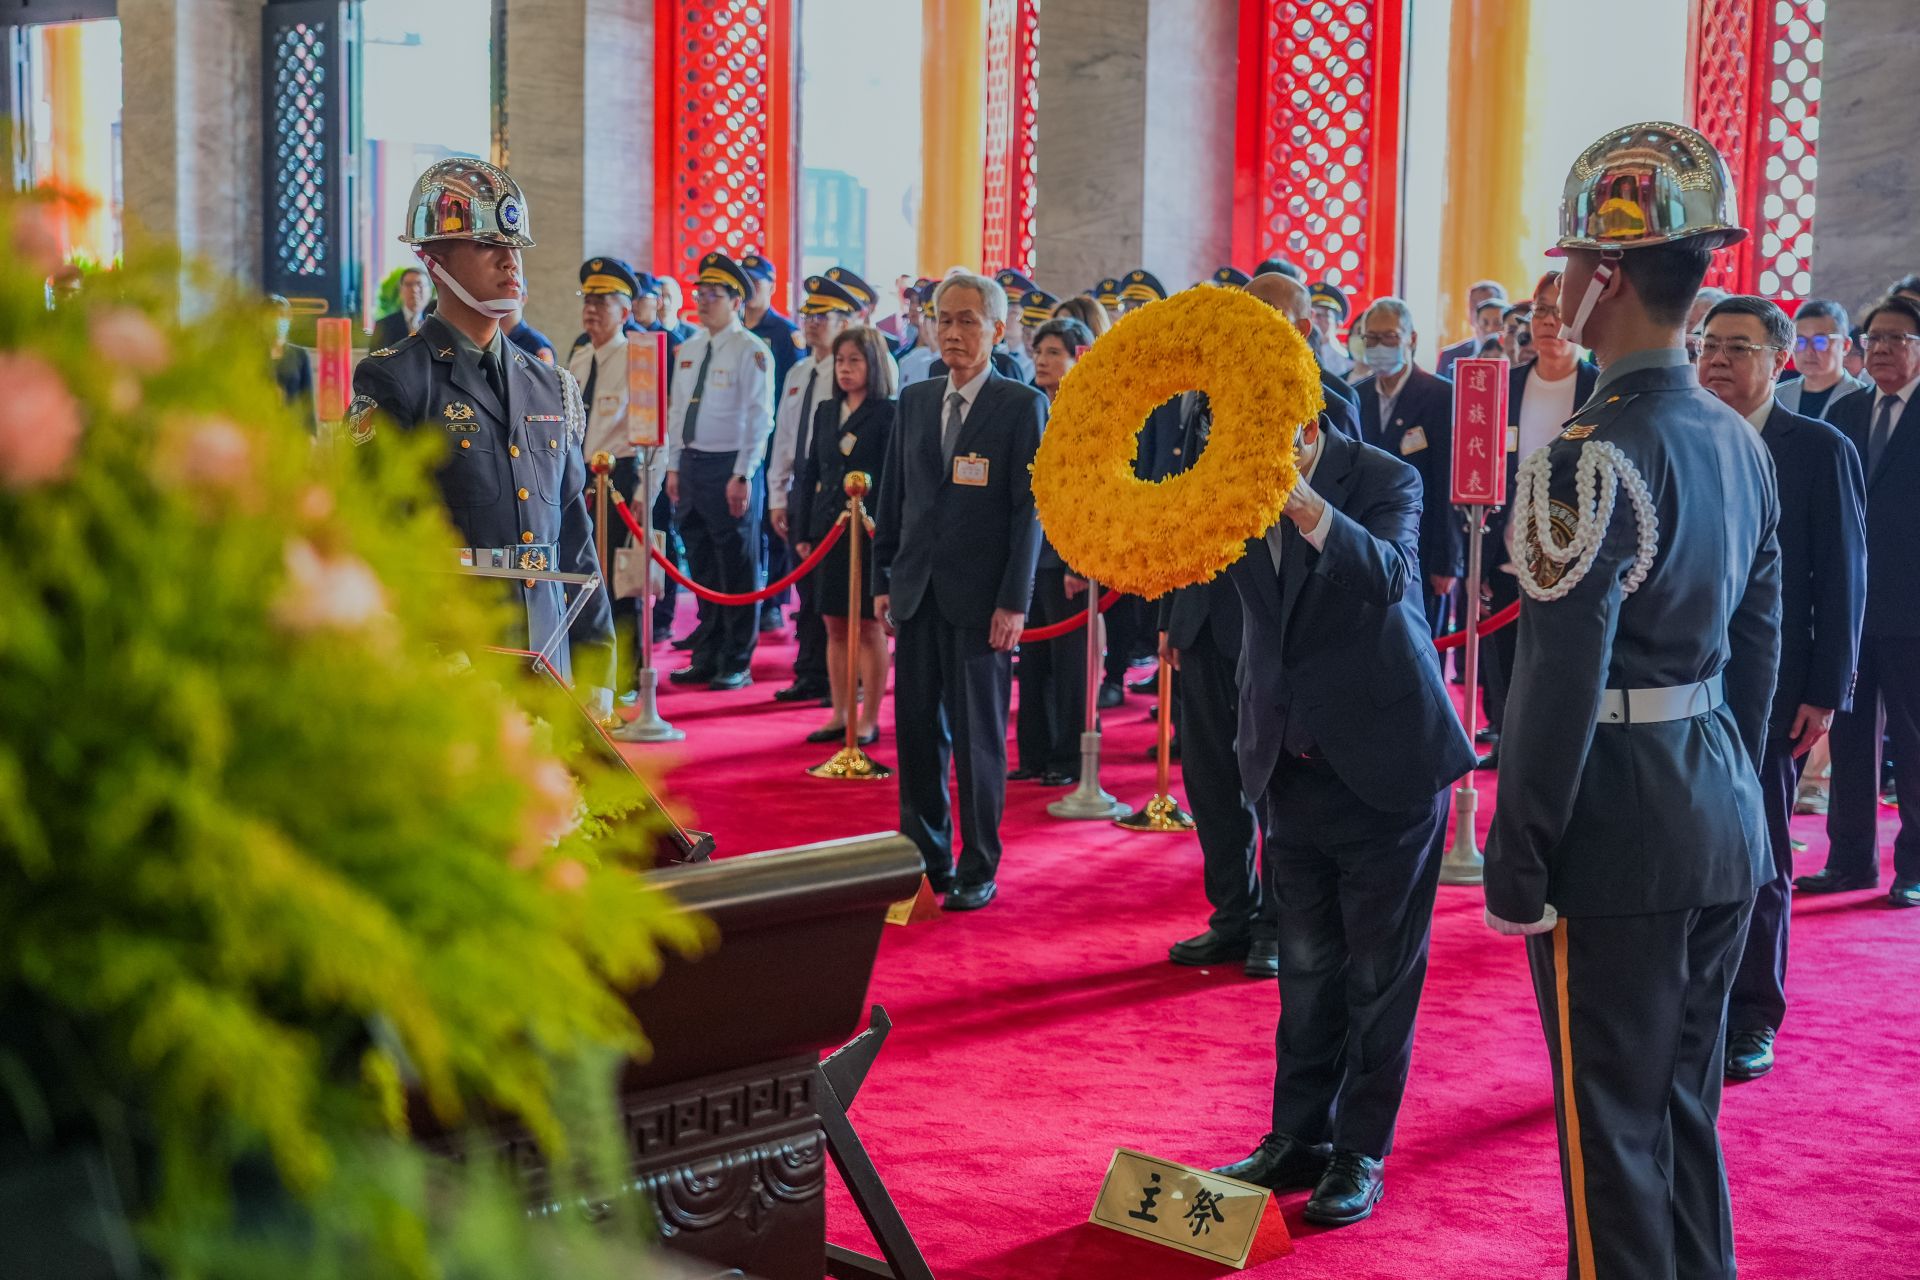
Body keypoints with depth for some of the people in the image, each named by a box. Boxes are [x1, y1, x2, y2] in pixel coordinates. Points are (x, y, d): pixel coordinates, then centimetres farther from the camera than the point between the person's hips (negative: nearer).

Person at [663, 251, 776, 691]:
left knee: (737, 570, 0)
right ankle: (707, 658, 22)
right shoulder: (688, 350, 12)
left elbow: (759, 419, -12)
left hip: (730, 468, -7)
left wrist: (742, 476, -17)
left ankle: (736, 664, 9)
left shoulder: (751, 351, -9)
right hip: (690, 464, 7)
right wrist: (673, 466, 12)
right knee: (702, 569, 13)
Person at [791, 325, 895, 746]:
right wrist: (802, 531, 10)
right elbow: (810, 473, 14)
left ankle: (869, 720, 9)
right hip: (829, 529, 6)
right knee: (835, 627, 9)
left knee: (869, 626, 1)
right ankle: (841, 714, 17)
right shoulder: (826, 411, 12)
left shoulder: (889, 414, -6)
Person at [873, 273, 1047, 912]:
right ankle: (925, 858, 20)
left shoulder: (1023, 405, -3)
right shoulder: (915, 401, 11)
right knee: (917, 730, 8)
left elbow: (1029, 509, -7)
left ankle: (979, 870, 13)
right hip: (918, 593, 5)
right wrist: (884, 581, 9)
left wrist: (1014, 601, -11)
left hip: (980, 599, -4)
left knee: (978, 735, 3)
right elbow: (893, 497, 15)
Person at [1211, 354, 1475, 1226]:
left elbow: (1387, 574, -32)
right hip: (1294, 760, 5)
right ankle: (1299, 1137, 24)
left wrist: (1303, 500, -46)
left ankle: (1361, 1152, 14)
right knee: (1305, 966, 14)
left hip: (1385, 755, -5)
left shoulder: (1384, 478, -15)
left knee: (1380, 970, 4)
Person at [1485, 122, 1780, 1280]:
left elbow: (1562, 683, -20)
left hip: (1621, 838, -8)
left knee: (1613, 1125, 4)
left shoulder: (1597, 453, -18)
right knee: (1686, 1107, 19)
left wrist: (1517, 867, -13)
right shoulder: (1740, 442, 7)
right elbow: (1759, 644, 13)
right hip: (1724, 827, 8)